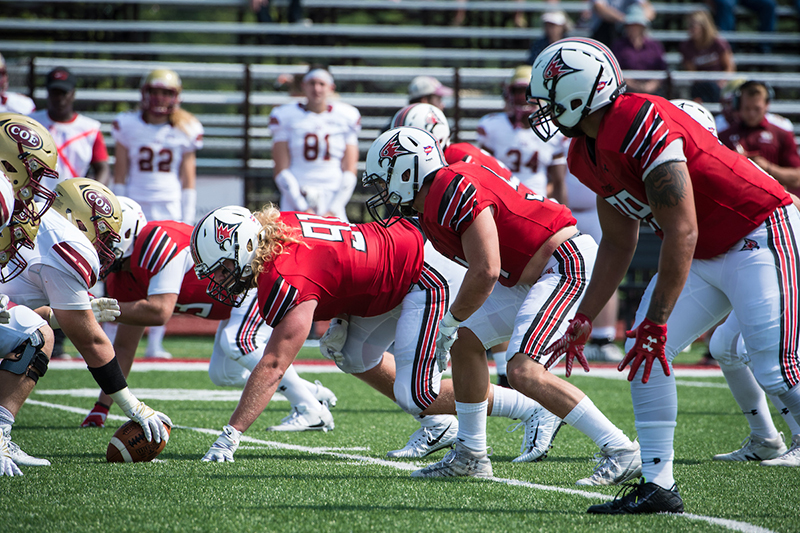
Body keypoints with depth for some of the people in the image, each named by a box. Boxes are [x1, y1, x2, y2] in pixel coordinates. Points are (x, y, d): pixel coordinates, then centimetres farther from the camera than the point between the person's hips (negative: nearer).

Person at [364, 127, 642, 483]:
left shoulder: (455, 190, -20)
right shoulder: (431, 211, 11)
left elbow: (486, 272, -22)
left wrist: (449, 323, -9)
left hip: (566, 263, -11)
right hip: (530, 275, 11)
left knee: (523, 370, -20)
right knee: (466, 342, 12)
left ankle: (622, 453, -19)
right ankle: (471, 456, 22)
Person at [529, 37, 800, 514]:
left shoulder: (641, 126, -26)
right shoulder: (587, 154, 5)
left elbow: (681, 233, -27)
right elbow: (619, 244, 16)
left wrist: (656, 323, -24)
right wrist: (582, 323, 14)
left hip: (760, 237, -9)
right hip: (705, 256, 9)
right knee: (646, 353, -1)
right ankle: (658, 486, 4)